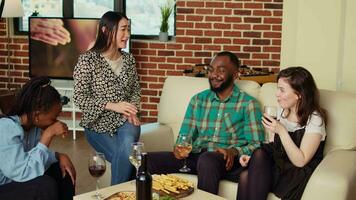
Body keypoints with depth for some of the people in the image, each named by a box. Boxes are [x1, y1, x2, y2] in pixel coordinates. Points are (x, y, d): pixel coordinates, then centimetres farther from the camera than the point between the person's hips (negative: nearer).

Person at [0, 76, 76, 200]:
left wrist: (60, 156, -10)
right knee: (46, 185, -26)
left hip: (18, 180, 9)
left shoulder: (33, 124, -3)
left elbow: (38, 155, 9)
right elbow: (23, 172, -34)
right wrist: (49, 134, -31)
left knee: (62, 170, 0)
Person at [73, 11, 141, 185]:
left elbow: (136, 90, 14)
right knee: (127, 157, -22)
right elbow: (80, 99, -13)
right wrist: (113, 106, -21)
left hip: (125, 119, 3)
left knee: (128, 143, -29)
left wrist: (132, 109, -7)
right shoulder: (87, 60, -11)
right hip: (98, 123, -3)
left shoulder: (128, 59, 5)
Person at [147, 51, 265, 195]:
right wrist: (179, 147, -6)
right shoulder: (198, 100, 18)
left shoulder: (248, 104, 4)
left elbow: (256, 145, -1)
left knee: (207, 160, -40)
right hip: (195, 156, 4)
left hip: (227, 161, -3)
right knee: (147, 160, -21)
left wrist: (234, 151, -20)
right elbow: (185, 136, 17)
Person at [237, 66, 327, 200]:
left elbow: (300, 161, -17)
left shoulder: (314, 120, -13)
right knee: (245, 176, -27)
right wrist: (252, 158, -5)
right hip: (277, 164, 6)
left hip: (297, 174, -5)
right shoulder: (282, 111, 9)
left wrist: (281, 131, -23)